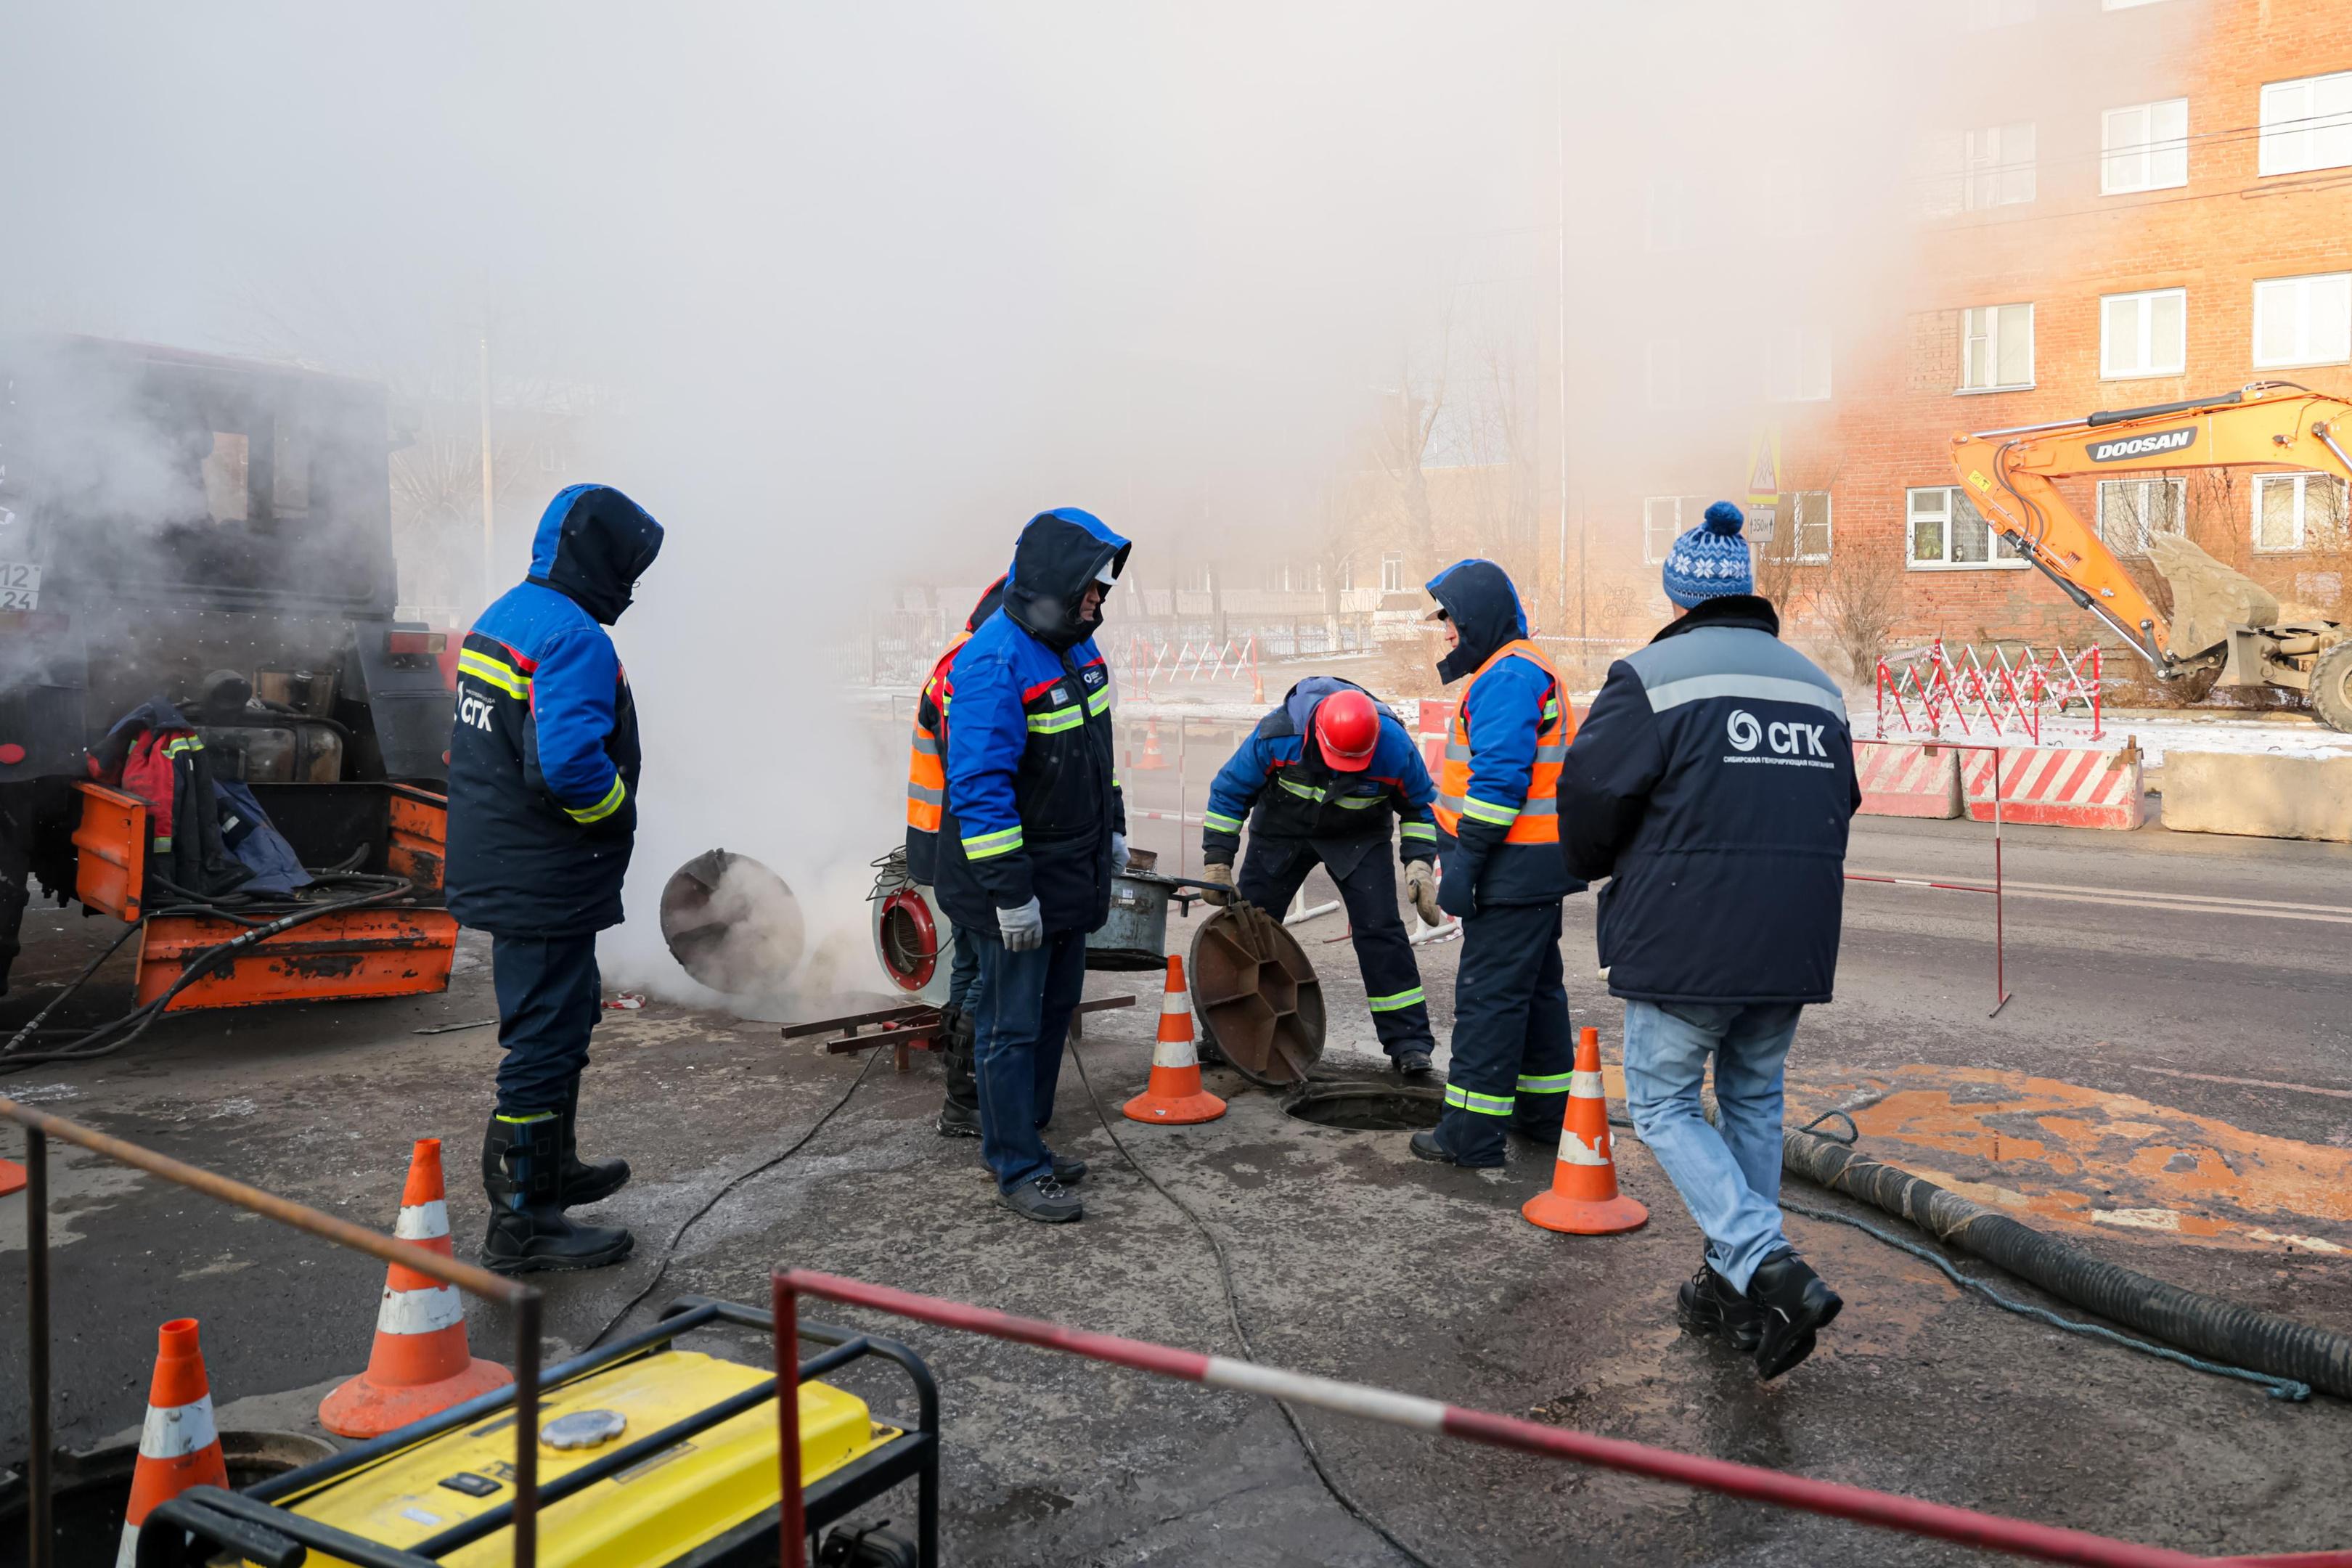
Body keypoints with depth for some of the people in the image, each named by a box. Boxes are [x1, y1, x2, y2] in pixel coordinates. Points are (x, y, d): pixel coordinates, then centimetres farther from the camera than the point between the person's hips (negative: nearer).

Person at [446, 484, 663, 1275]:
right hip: (545, 885, -10)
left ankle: (552, 1167, 41)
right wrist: (618, 815, -14)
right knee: (546, 1040, 0)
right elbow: (569, 763, -33)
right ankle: (523, 1222, 11)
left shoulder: (501, 617, 12)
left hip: (501, 873, 10)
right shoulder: (573, 637, -21)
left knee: (564, 1019, 25)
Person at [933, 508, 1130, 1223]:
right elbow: (980, 787, -25)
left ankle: (1023, 1138, 32)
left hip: (1073, 873, 9)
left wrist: (1111, 828, 21)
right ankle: (1016, 1169, 13)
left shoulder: (1074, 645, 7)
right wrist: (1009, 890, -25)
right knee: (1012, 1025, 2)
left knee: (1054, 1011, 17)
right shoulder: (994, 663, -22)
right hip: (1018, 884, -9)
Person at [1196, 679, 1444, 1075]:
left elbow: (1420, 806, -6)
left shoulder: (1395, 747, -28)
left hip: (1359, 838, -1)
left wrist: (1419, 865, -16)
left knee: (1380, 930, -14)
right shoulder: (1277, 734, -30)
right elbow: (1229, 791, -14)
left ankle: (1408, 1042, -4)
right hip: (1281, 832, 1)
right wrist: (1217, 862, -13)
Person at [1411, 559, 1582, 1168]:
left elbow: (1499, 780, -23)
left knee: (1488, 995, -6)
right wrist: (1465, 858, 24)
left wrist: (1465, 862, -22)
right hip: (1537, 867, 11)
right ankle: (1547, 1111, 30)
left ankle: (1472, 1133, -1)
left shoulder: (1507, 676, -16)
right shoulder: (1525, 669, 19)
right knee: (1536, 987, 19)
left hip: (1515, 868, -11)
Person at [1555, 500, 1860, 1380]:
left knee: (1663, 1104, 7)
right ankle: (1736, 1286, 26)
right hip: (1793, 944, 7)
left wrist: (1596, 868, 10)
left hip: (1685, 940, -6)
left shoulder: (1653, 674, -9)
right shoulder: (1817, 684, 14)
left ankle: (1769, 1267, -8)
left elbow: (1592, 796, -11)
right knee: (1753, 1101, 19)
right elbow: (1838, 806, 18)